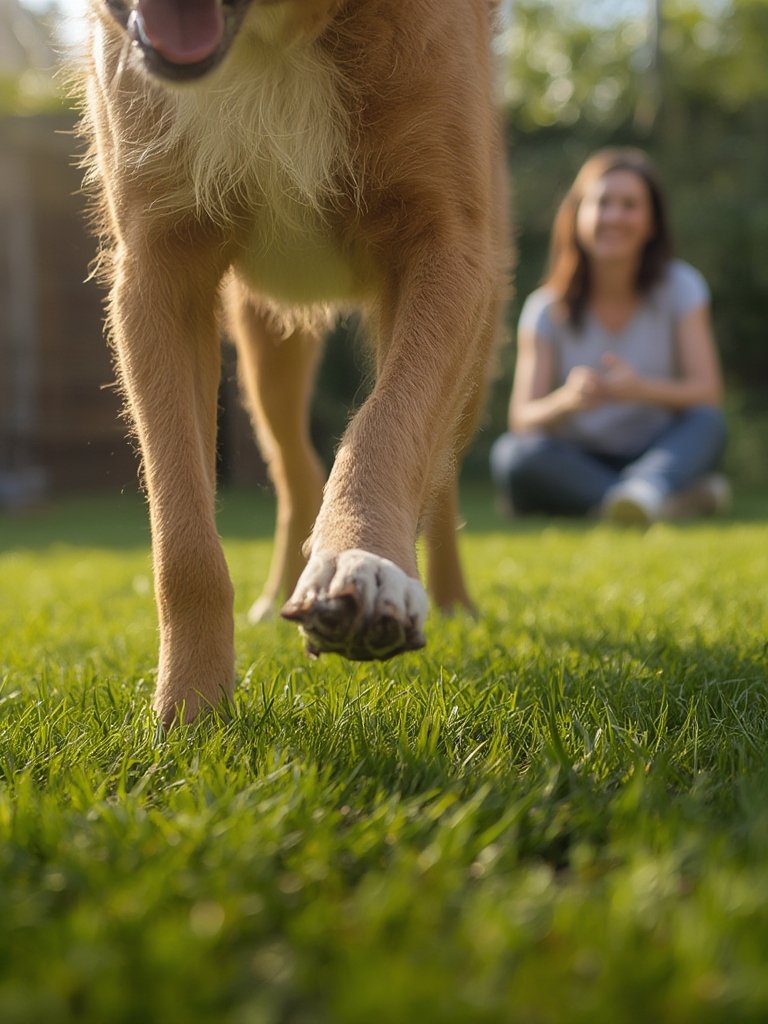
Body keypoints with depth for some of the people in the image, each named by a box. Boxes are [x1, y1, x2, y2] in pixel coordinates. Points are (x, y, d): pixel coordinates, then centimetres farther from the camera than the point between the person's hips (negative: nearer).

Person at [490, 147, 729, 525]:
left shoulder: (679, 288, 2)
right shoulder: (547, 309, 0)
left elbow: (708, 392, -8)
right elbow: (522, 421, -8)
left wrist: (642, 390, -29)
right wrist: (567, 401, -31)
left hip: (661, 458, 0)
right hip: (578, 470, 0)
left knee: (707, 422, -28)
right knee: (512, 454, -29)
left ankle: (645, 494, -60)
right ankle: (675, 500, -45)